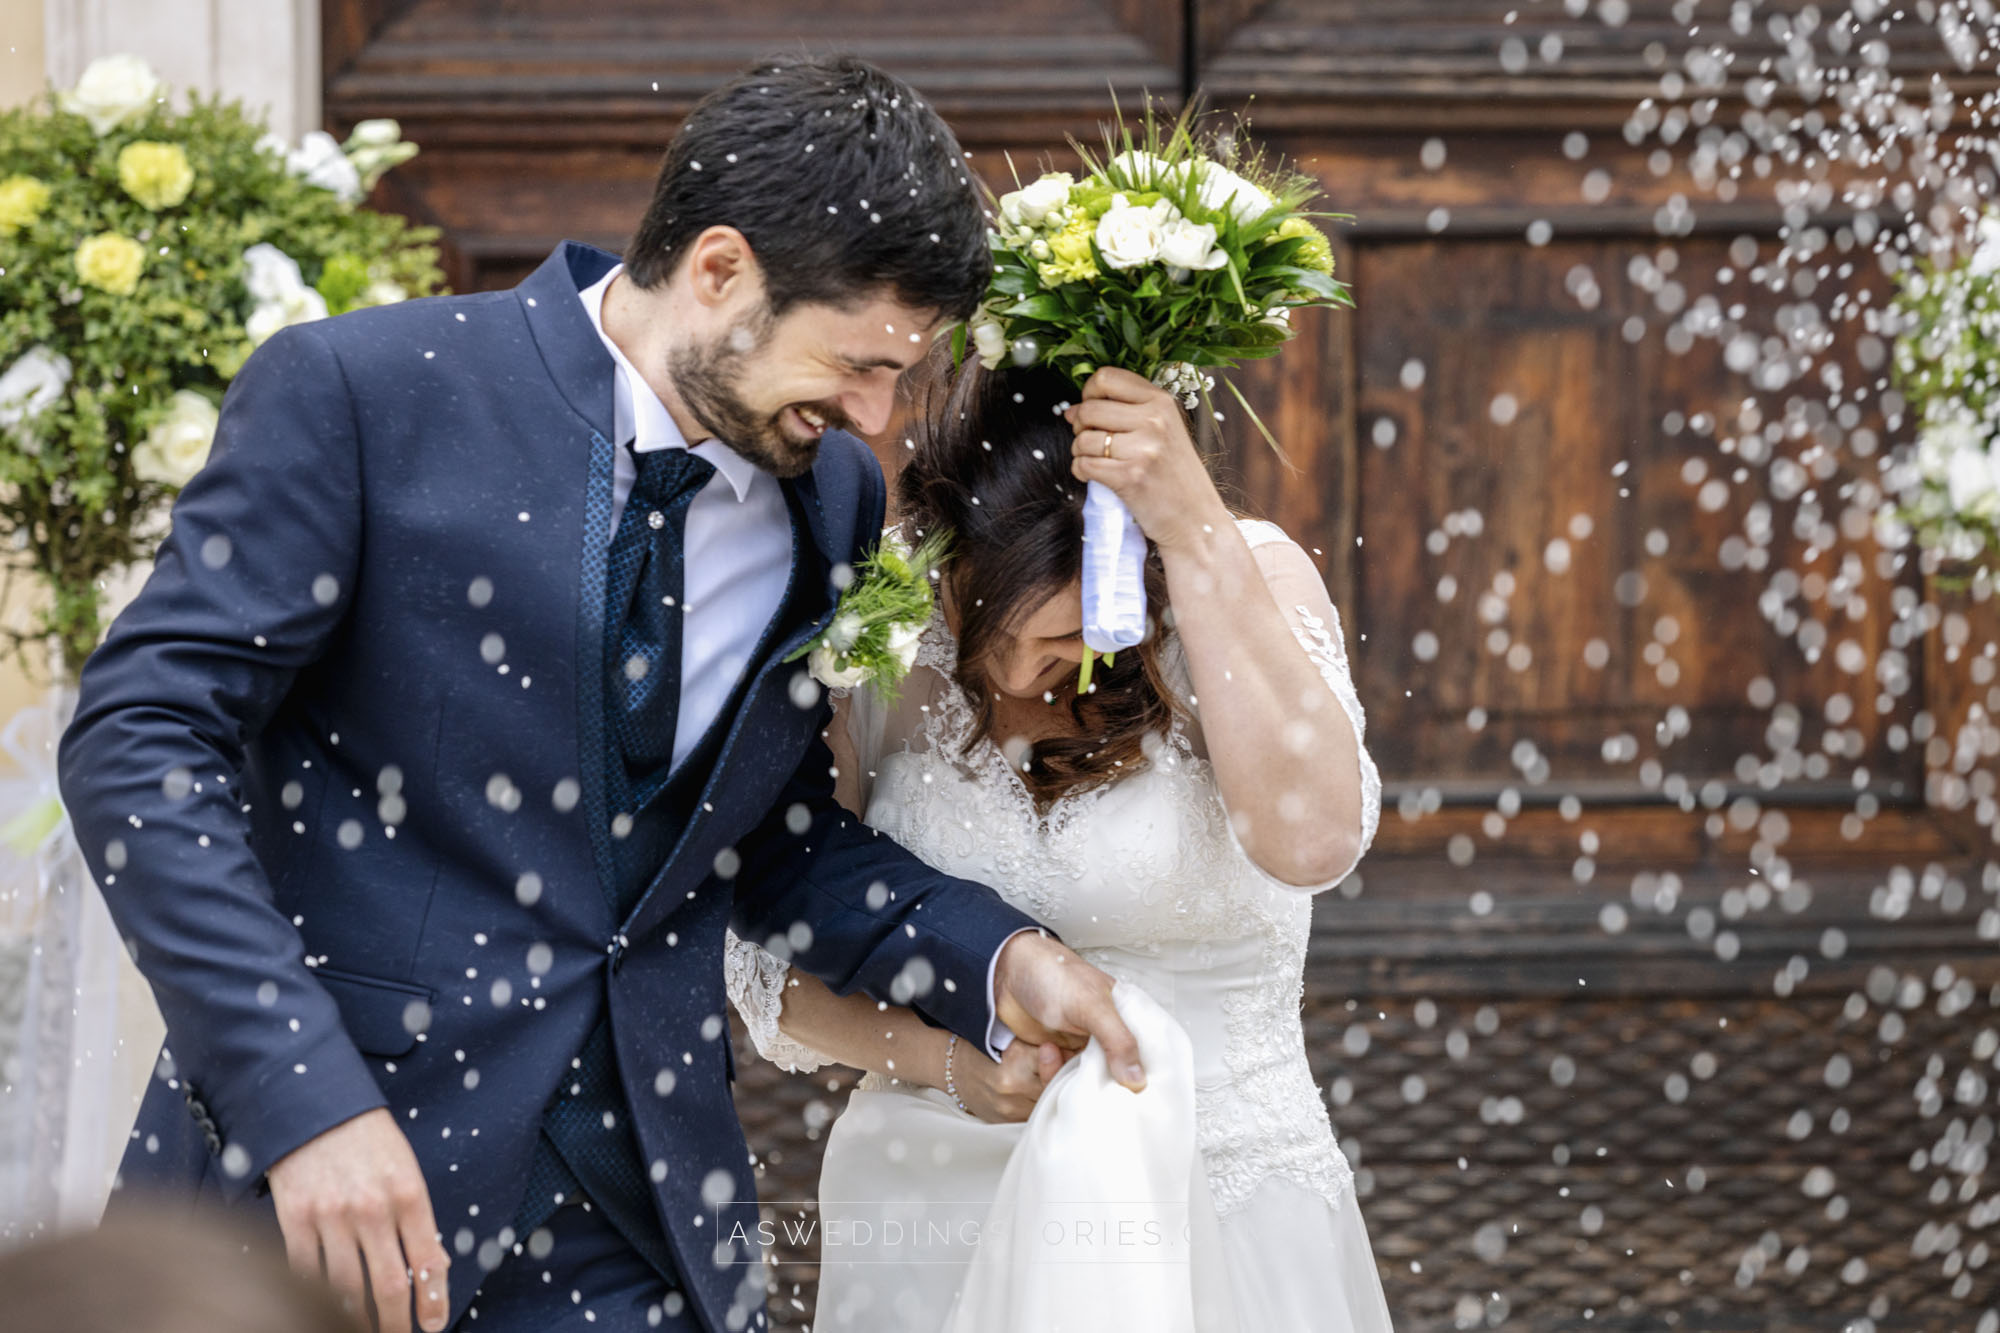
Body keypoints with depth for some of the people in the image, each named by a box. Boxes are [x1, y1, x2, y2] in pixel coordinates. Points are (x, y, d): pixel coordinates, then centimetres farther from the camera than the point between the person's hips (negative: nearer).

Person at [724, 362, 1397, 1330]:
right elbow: (773, 967, -2)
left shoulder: (1247, 581, -12)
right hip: (931, 1230, 2)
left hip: (1225, 1215, -1)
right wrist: (947, 1059, -21)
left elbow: (1312, 838, -31)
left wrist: (1198, 529, -33)